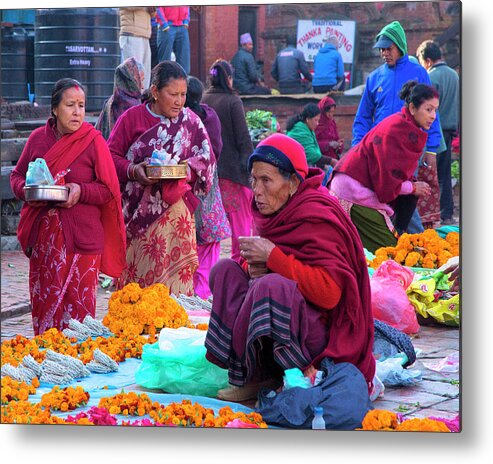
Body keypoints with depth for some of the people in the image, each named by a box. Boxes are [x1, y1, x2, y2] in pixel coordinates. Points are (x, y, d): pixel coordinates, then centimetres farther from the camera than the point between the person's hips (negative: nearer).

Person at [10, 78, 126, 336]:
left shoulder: (93, 141, -1)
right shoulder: (38, 138, 8)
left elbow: (109, 189, 0)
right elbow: (17, 175, 16)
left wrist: (81, 191, -17)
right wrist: (26, 190, -5)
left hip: (81, 235, -3)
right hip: (43, 234, 3)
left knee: (78, 304, -4)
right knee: (43, 301, 5)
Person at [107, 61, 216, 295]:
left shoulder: (190, 121, 7)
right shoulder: (131, 118, 3)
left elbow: (207, 158, 5)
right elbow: (111, 156, 1)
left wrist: (185, 169, -15)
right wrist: (132, 170, -18)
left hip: (173, 209, 1)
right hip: (136, 212, 0)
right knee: (134, 268, 0)